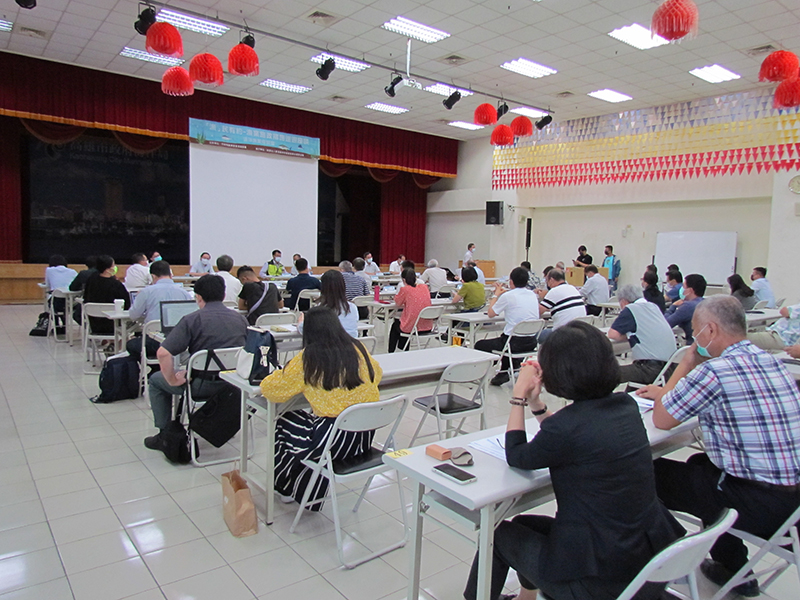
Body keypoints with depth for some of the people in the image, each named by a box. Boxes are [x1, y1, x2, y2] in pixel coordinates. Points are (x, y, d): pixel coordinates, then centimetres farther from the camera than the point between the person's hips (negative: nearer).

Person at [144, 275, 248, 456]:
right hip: (232, 384, 5)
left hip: (202, 385, -5)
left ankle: (165, 436, 24)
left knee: (156, 380, 22)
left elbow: (163, 353, -19)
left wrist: (173, 380, -7)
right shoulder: (241, 319, 3)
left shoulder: (192, 320, -12)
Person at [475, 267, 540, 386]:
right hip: (532, 342, 7)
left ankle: (504, 373, 12)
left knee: (479, 345, 9)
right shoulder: (532, 295, 6)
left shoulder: (507, 296, -13)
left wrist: (496, 294, 14)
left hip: (516, 342, -7)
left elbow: (491, 313, 1)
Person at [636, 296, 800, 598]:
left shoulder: (715, 370, -21)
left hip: (759, 507, -8)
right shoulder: (771, 362, 6)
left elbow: (661, 420, -8)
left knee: (653, 473, 7)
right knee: (699, 463, 29)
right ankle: (736, 572, 37)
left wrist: (687, 363, -1)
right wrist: (663, 392, 22)